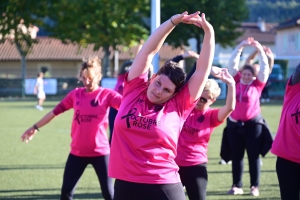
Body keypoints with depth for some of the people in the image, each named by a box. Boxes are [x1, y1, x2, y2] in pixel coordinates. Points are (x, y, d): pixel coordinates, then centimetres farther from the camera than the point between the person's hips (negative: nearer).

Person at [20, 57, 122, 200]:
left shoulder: (107, 94, -7)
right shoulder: (75, 94, 3)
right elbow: (55, 111, 12)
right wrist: (35, 127, 18)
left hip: (100, 152, -3)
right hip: (77, 152, 3)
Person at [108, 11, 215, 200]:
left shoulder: (178, 107, 1)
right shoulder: (134, 90, 6)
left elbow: (203, 69, 2)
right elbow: (149, 51, 4)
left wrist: (209, 32, -2)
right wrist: (173, 21, -1)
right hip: (125, 184, 2)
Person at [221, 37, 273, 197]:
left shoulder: (257, 85, 1)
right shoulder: (235, 82, 4)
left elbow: (264, 68, -3)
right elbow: (232, 64, 3)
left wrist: (260, 50, -8)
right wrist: (240, 47, -2)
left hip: (253, 124, -2)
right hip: (235, 124, 2)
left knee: (253, 155, 1)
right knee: (236, 156, 6)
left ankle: (254, 186, 5)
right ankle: (237, 186, 12)